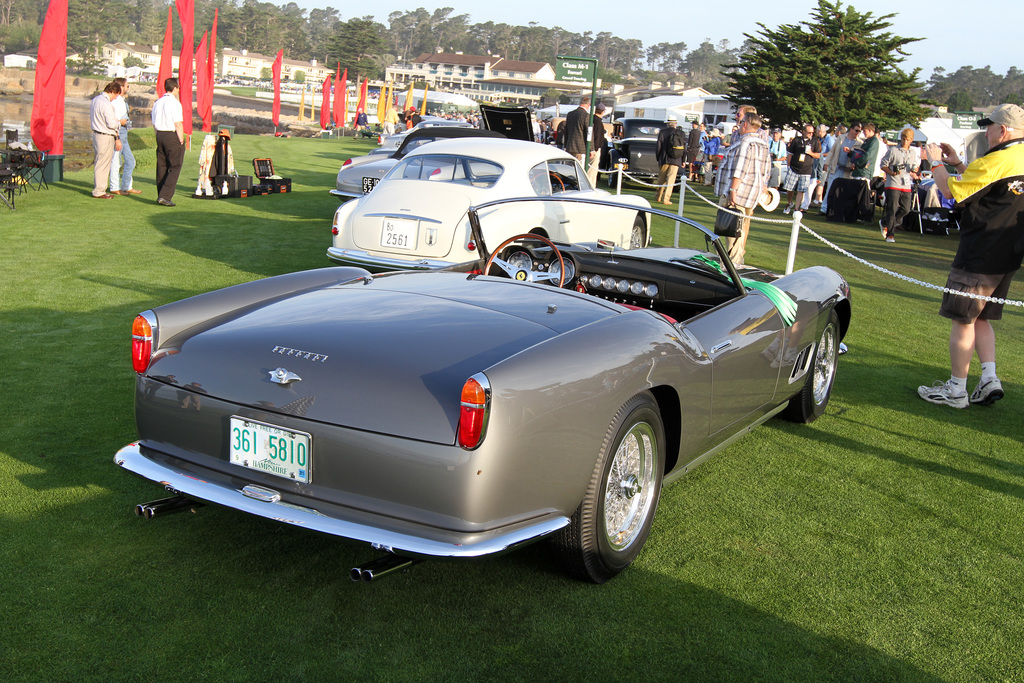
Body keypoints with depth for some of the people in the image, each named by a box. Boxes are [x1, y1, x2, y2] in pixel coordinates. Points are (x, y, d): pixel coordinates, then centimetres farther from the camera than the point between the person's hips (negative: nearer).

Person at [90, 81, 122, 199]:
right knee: (103, 164, -4)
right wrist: (119, 122, 0)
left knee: (98, 162, 16)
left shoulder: (95, 100, 12)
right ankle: (99, 191, 0)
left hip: (96, 134, 10)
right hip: (105, 137, -10)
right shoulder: (106, 104, -19)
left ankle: (98, 188, 23)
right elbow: (111, 124, -21)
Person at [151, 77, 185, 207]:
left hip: (160, 135, 8)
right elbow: (178, 124, -15)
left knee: (161, 166, 11)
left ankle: (161, 196, 15)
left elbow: (154, 124, 15)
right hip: (173, 136, -8)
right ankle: (164, 196, -13)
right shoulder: (174, 103, -12)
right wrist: (181, 141, -10)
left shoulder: (157, 103, 11)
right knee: (174, 167, -4)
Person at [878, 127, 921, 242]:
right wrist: (892, 173, -19)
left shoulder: (914, 152, 13)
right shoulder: (893, 150, -2)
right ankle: (890, 234, 0)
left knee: (905, 209, 3)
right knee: (892, 209, -6)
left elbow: (916, 167, 25)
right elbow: (884, 165, -2)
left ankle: (885, 223, 23)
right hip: (893, 184, -5)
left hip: (907, 185, 5)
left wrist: (914, 172, 1)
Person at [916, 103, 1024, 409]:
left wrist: (936, 163, 5)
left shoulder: (994, 162, -19)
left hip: (979, 256, -9)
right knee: (980, 318, 19)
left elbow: (951, 191, -11)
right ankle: (989, 378, 11)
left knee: (963, 320, 0)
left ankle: (956, 390, 7)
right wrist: (958, 164, 20)